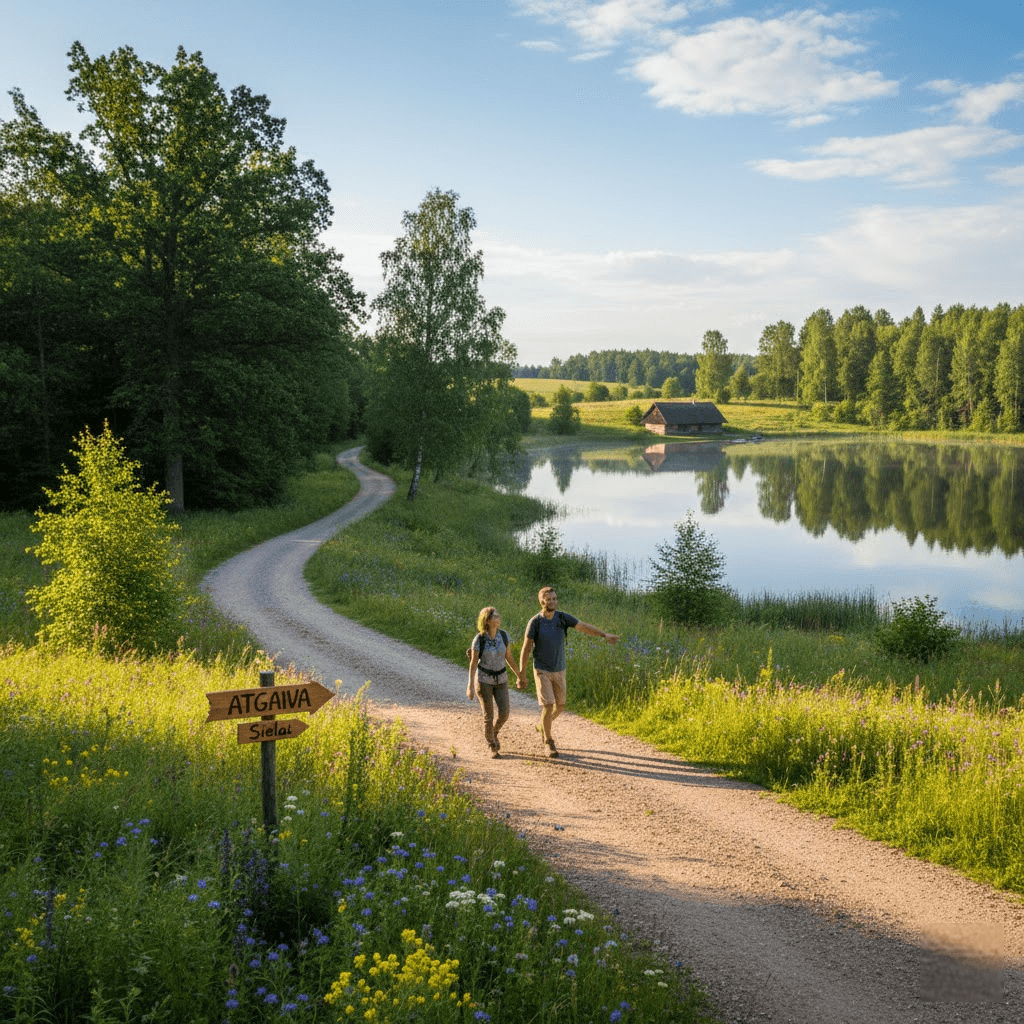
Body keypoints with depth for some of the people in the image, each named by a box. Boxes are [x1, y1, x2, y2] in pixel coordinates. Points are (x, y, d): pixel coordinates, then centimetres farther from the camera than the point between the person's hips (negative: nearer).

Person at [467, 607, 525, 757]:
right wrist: (470, 686, -18)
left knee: (503, 715, -4)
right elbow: (473, 662, -14)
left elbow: (509, 657, 5)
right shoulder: (479, 639, -17)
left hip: (501, 679, 4)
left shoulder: (503, 635, -6)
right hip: (483, 679, -4)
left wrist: (519, 676, 11)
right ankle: (492, 747, 21)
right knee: (489, 716, -1)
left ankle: (494, 733, 30)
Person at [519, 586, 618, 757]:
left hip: (559, 671, 5)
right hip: (542, 671, -4)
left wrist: (605, 635, -23)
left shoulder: (562, 617, -7)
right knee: (548, 706, -13)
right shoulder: (534, 622, -17)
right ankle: (549, 743, 4)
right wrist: (521, 675, -11)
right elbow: (525, 649, -12)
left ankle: (542, 727, 41)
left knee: (560, 707, 11)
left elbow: (584, 627, -7)